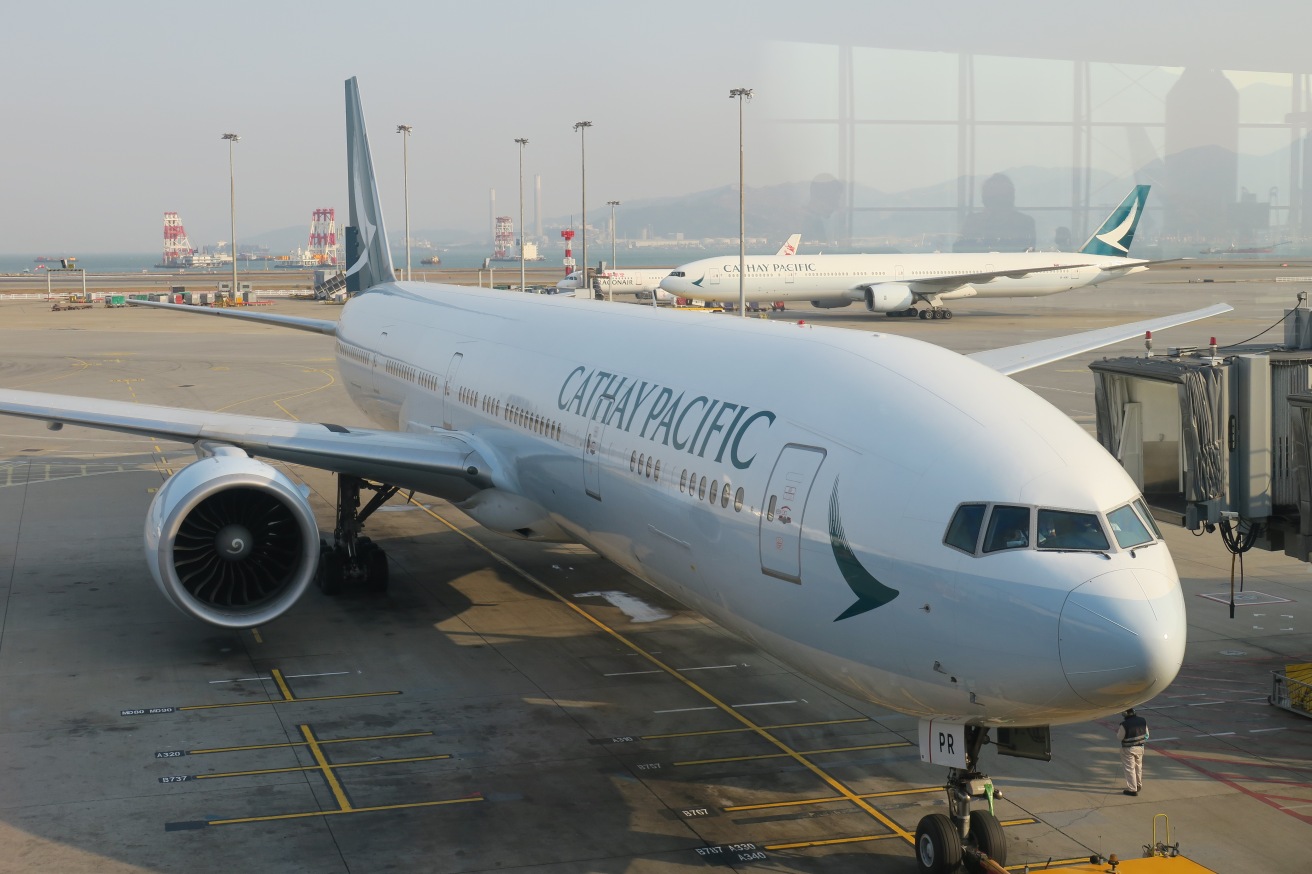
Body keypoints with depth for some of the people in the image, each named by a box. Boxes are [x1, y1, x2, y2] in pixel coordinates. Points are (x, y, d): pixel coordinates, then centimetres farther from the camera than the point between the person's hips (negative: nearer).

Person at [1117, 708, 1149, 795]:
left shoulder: (1125, 724, -25)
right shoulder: (1143, 721, -6)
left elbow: (1119, 738, -13)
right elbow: (1146, 734, 5)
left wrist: (1117, 732, 5)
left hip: (1128, 749, -6)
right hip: (1140, 747, 6)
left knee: (1130, 768, 4)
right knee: (1138, 767, 23)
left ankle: (1132, 789, 5)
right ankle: (1139, 785, 38)